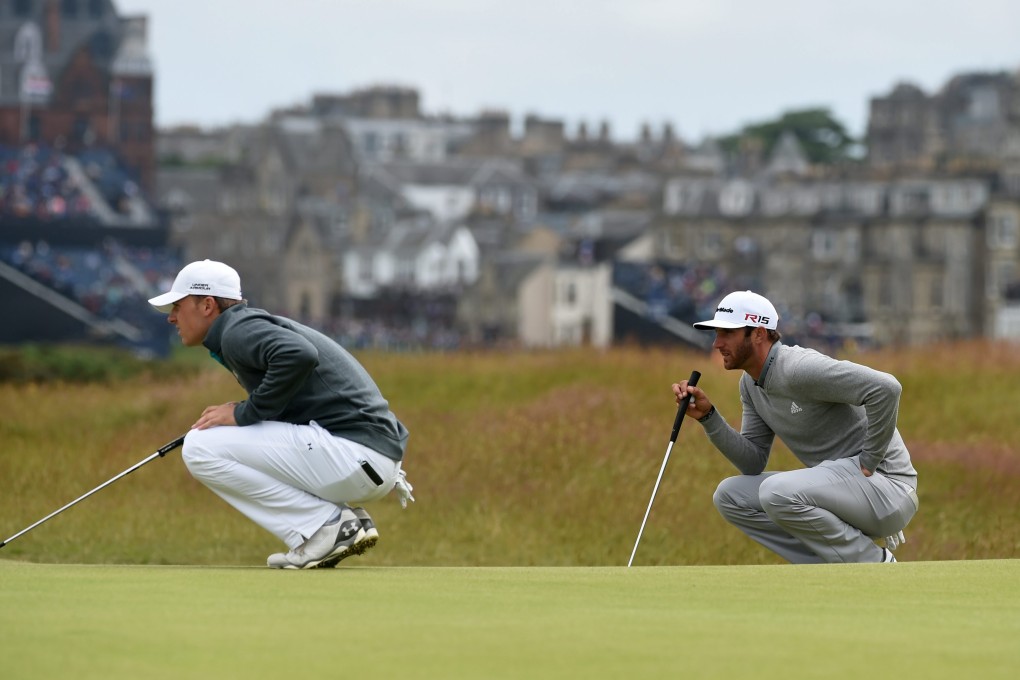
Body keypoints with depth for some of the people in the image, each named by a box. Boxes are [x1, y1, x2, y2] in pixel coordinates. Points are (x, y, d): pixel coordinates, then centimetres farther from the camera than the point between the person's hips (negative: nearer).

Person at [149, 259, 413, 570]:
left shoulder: (238, 331, -8)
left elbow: (299, 356, -27)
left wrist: (245, 412, -15)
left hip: (353, 449, -10)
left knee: (200, 448, -10)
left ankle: (329, 525, -9)